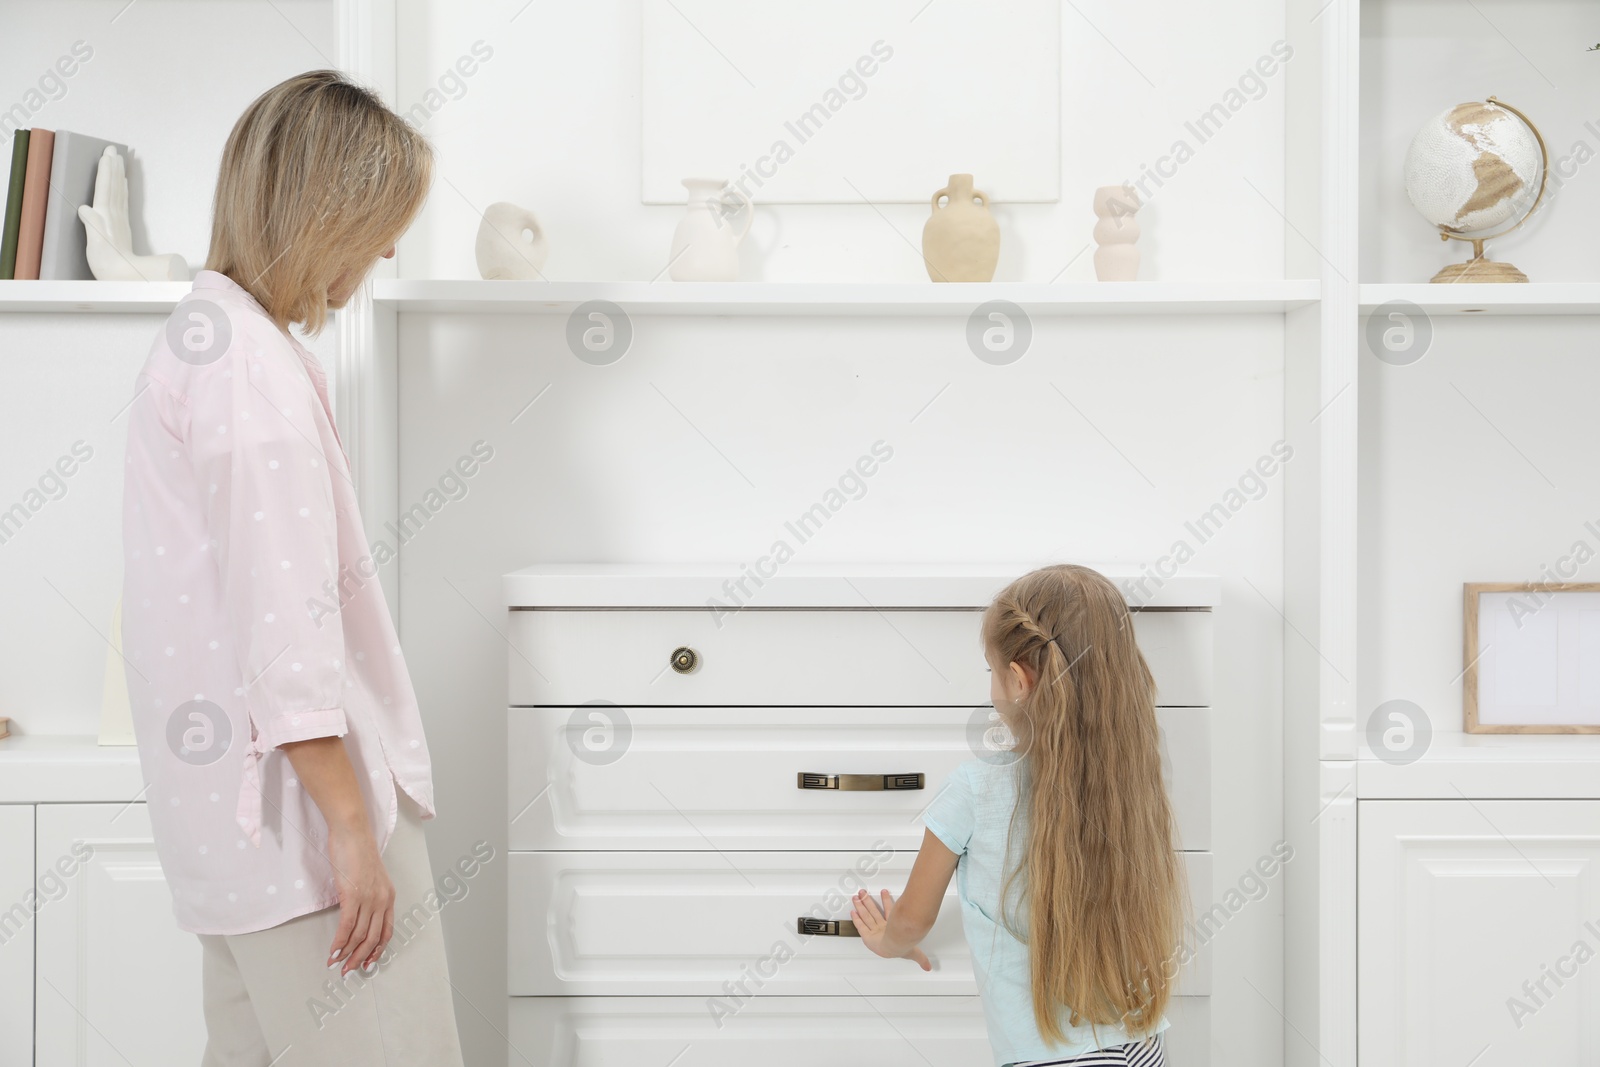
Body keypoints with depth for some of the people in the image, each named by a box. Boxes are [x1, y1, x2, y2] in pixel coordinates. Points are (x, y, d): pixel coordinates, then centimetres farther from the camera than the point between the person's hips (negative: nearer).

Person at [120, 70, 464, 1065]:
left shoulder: (200, 336, 15)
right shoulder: (256, 370, -17)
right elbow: (284, 624, -22)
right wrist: (350, 824, -19)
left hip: (238, 812, 10)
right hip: (305, 804, -10)